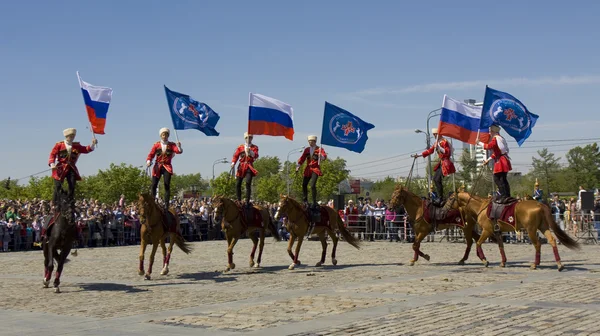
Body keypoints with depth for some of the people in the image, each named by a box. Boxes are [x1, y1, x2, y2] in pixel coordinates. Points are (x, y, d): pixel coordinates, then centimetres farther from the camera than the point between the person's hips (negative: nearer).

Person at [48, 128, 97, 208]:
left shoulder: (76, 146, 14)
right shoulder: (59, 145, 4)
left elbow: (86, 150, 5)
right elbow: (52, 154, -3)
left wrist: (93, 144, -12)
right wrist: (52, 164, -19)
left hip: (71, 168, 3)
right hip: (61, 168, -3)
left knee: (72, 186, -5)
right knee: (58, 186, -5)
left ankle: (71, 204, 2)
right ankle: (55, 204, 3)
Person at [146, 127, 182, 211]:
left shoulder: (171, 145, 5)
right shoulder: (156, 145, 8)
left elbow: (178, 151, -12)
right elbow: (151, 154, 5)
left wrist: (179, 147, -35)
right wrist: (148, 161, -15)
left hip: (167, 167, -1)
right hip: (157, 167, 1)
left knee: (167, 185, -9)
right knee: (154, 185, -4)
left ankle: (166, 205, -9)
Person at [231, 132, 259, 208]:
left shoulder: (254, 147, 9)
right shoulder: (240, 147, 12)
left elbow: (256, 156, -8)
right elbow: (235, 155, 5)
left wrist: (250, 151, -26)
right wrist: (233, 163, -12)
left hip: (249, 167, -2)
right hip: (241, 167, 2)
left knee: (248, 184, -13)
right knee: (238, 184, 0)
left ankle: (247, 202, -13)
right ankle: (239, 200, 13)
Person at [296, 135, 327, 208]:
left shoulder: (319, 149, 1)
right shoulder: (306, 149, 15)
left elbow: (324, 156, -15)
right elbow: (302, 158, 12)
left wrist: (322, 156, -38)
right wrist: (298, 165, 0)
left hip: (315, 169, -5)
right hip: (308, 169, 5)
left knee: (312, 185, -17)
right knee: (304, 184, 3)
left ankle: (314, 202, -10)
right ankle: (305, 200, 19)